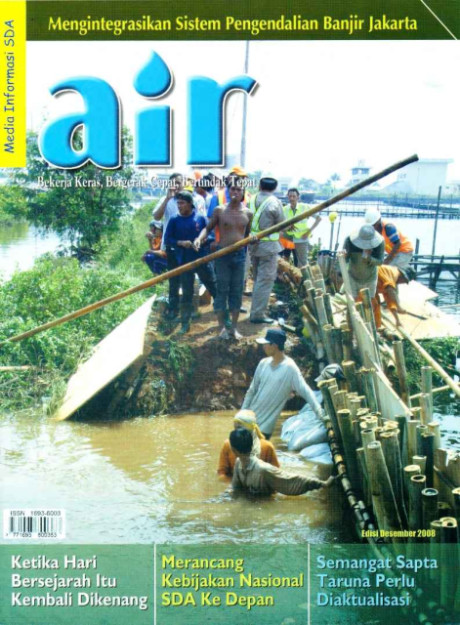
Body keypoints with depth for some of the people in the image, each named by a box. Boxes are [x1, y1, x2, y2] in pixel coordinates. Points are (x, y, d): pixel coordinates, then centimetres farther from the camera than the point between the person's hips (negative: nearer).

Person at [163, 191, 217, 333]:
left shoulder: (200, 219, -1)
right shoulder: (174, 220, 0)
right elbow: (167, 240, -1)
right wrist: (180, 243, -17)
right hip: (184, 262, 0)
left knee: (214, 288, 6)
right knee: (186, 293, 6)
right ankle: (185, 323, 15)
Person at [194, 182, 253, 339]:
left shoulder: (248, 213, 3)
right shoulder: (219, 211, -3)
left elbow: (248, 234, 13)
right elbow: (208, 228, 3)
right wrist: (200, 238, -16)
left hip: (240, 255, 2)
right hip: (222, 254, -2)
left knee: (237, 291, 7)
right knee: (222, 291, 2)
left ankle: (234, 327, 16)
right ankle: (222, 327, 11)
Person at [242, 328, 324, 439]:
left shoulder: (290, 367, -17)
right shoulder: (263, 363, 1)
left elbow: (305, 391, -22)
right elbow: (252, 390, 9)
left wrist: (319, 412, -33)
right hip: (250, 419, 6)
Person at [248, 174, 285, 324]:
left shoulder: (252, 199, 2)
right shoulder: (274, 202, -12)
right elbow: (282, 224, -4)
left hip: (253, 244, 6)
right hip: (269, 245, -6)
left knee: (258, 279, 19)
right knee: (266, 280, -2)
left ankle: (257, 310, 27)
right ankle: (258, 314, -3)